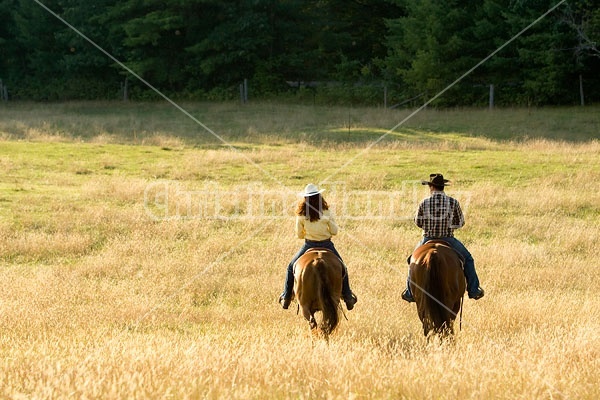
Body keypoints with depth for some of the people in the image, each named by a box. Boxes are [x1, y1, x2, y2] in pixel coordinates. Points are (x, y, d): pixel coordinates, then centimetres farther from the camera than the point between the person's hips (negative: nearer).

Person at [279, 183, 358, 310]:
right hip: (326, 245, 0)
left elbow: (299, 235, -2)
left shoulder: (301, 215, -11)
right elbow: (334, 231, -7)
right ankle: (348, 297, 22)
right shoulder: (326, 213, -13)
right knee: (342, 268, 23)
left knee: (291, 267, 22)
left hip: (309, 245, 0)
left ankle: (286, 297, 19)